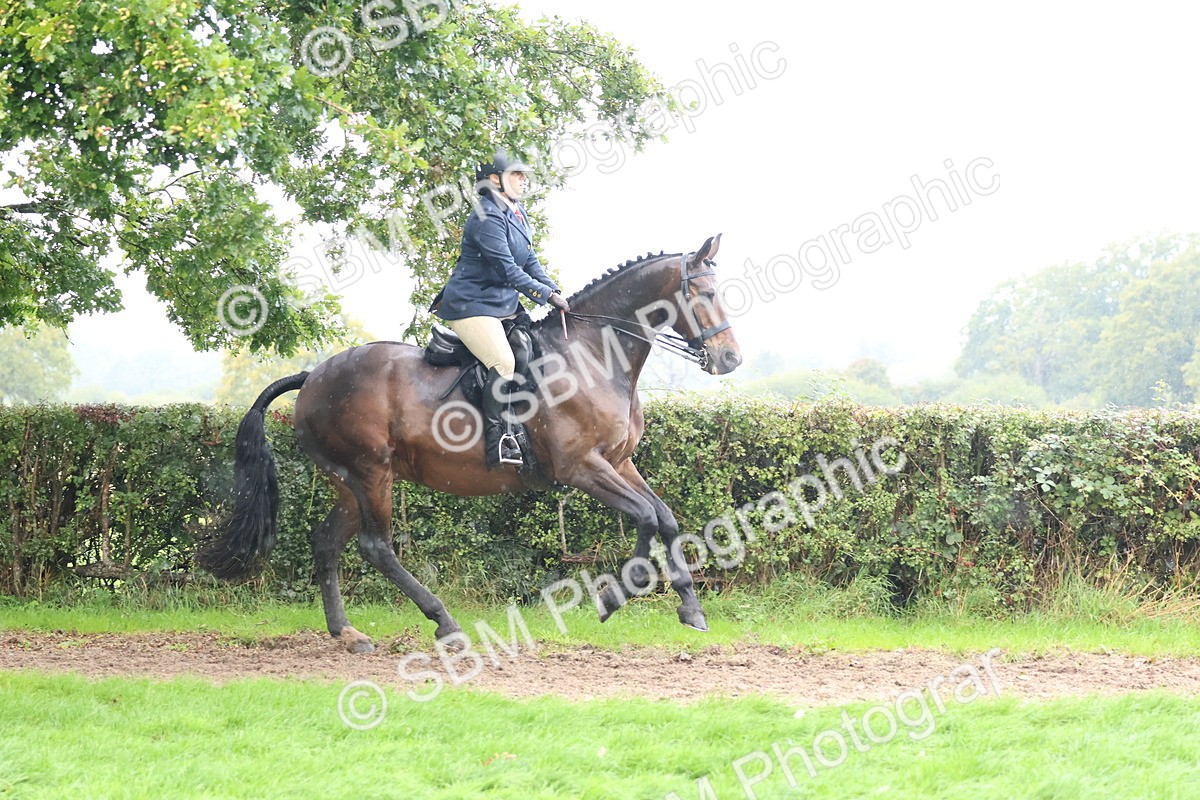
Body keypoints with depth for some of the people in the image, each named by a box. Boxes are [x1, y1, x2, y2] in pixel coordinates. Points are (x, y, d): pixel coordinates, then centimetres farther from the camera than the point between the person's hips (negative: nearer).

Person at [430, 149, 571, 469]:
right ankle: (497, 443, -23)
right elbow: (507, 269, -23)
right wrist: (547, 296, -22)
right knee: (504, 363, -24)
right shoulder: (487, 218, -18)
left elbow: (530, 262, 14)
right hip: (472, 305, -10)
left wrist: (557, 293, 1)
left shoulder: (517, 215, 13)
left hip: (503, 304, 10)